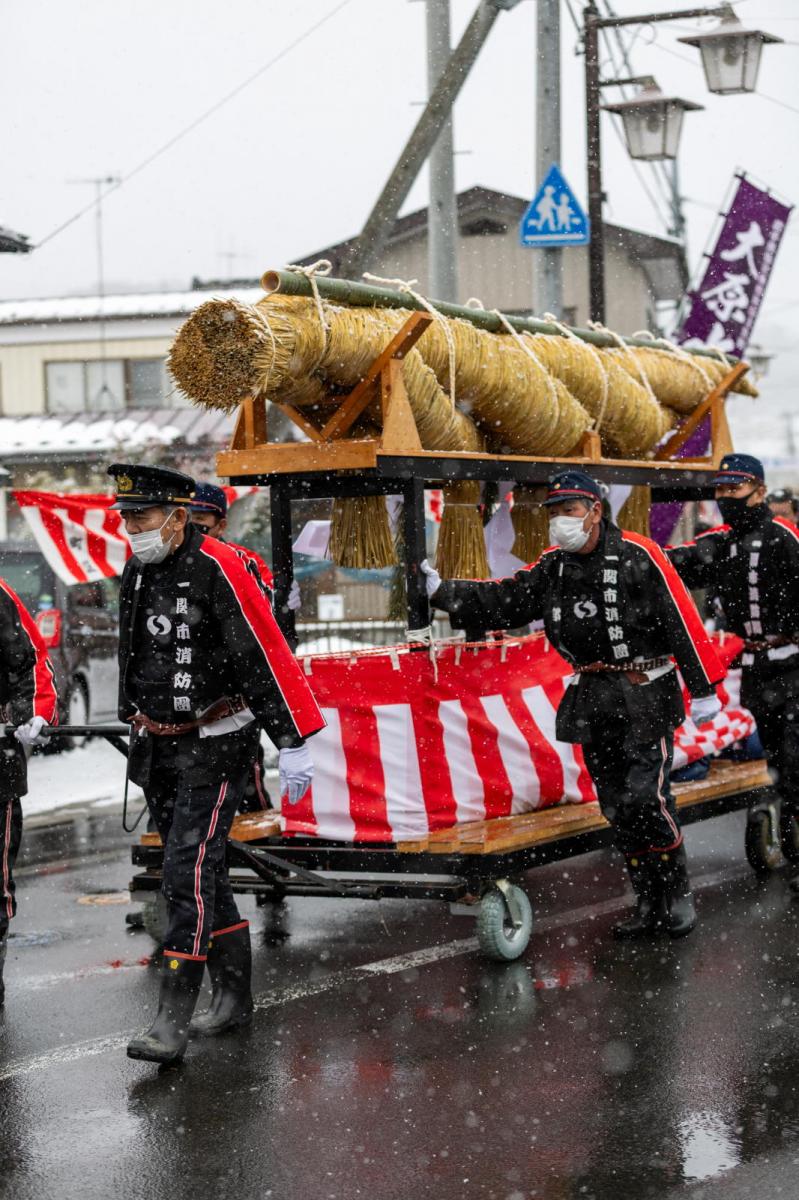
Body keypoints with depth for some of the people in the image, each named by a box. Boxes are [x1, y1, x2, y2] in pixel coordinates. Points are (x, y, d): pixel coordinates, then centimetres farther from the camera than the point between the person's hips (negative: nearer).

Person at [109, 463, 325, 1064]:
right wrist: (137, 725, 26)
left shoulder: (218, 569, -17)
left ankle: (174, 1017, -14)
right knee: (202, 875, 14)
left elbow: (266, 657, -18)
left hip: (214, 748, -8)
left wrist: (292, 743, -20)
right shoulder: (136, 571, 8)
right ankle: (233, 994, 25)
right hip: (157, 749, 8)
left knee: (189, 872, -14)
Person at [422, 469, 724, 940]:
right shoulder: (552, 568, 7)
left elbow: (682, 620, -11)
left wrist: (703, 690, -11)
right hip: (594, 698, 7)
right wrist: (444, 592, -10)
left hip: (647, 693, -6)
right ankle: (650, 905, 17)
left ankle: (679, 894, 3)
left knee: (646, 795, -15)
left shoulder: (638, 556, -12)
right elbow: (502, 600, 3)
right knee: (616, 805, 8)